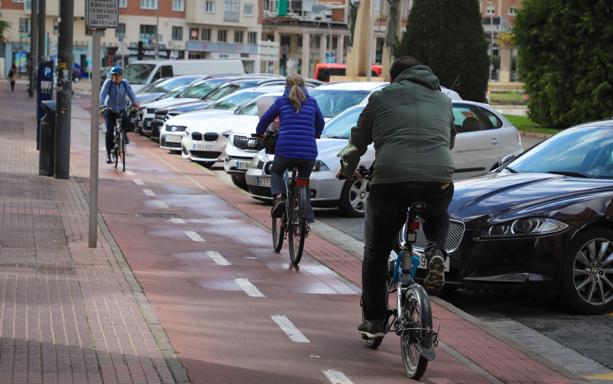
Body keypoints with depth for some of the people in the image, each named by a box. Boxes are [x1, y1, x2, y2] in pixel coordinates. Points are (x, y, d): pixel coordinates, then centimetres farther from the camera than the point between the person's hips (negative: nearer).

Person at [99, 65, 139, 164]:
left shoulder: (125, 83, -5)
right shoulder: (108, 82, -11)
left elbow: (131, 93, -12)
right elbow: (103, 94, -19)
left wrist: (135, 103, -31)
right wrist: (102, 104, -36)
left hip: (122, 109, 1)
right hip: (110, 110, -1)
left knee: (127, 122, -27)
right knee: (109, 131, -8)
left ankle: (123, 133, 9)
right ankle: (108, 152, 1)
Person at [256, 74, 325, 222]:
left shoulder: (281, 102, 9)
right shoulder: (312, 102, 14)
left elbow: (265, 120, 20)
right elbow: (320, 123, 29)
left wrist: (259, 133, 41)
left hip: (285, 150, -2)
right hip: (309, 153, 2)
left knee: (276, 172, 27)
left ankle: (278, 197, 0)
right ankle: (308, 216, 16)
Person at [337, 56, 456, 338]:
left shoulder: (382, 97, 17)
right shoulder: (443, 100, 25)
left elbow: (357, 141, 22)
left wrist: (347, 171, 41)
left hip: (391, 179, -2)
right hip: (438, 181, 2)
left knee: (376, 251, 16)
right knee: (438, 217, 36)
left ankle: (373, 320, 16)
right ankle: (435, 252, 5)